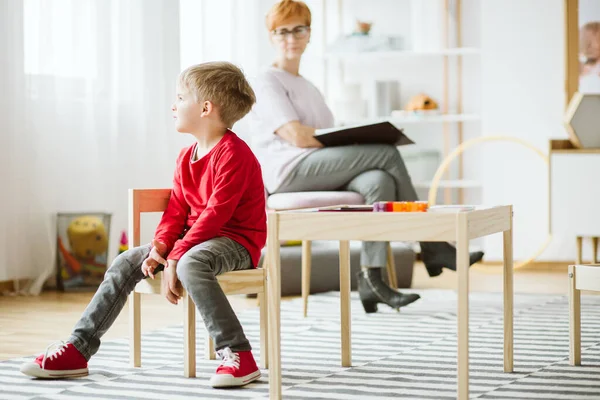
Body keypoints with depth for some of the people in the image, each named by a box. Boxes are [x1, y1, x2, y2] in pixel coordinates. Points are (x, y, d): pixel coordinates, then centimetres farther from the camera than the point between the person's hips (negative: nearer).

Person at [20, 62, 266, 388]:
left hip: (236, 240, -9)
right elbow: (176, 210, 10)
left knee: (191, 264, -40)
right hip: (196, 238, 9)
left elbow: (215, 214, -23)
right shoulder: (187, 158, 14)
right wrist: (160, 246, -10)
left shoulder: (233, 153, -17)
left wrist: (175, 258, -24)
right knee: (127, 262, -2)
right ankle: (78, 350, -2)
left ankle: (238, 356, -35)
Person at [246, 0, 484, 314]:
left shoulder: (307, 87, 30)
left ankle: (371, 279, -32)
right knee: (388, 155, -22)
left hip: (320, 169, 7)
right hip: (289, 172, -7)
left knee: (379, 182, -26)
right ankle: (430, 247, -15)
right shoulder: (266, 82, 3)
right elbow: (296, 136, -12)